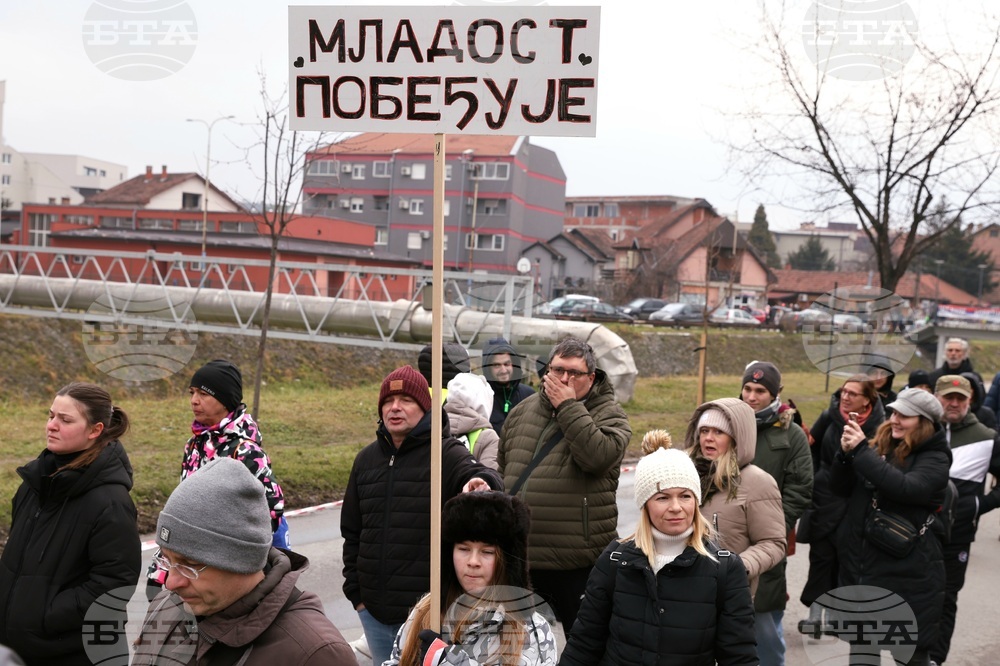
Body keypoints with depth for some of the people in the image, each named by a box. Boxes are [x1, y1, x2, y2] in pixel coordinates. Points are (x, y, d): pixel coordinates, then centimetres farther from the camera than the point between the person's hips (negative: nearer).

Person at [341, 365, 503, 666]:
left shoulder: (447, 454, -7)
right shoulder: (367, 459, 9)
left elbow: (480, 474, -28)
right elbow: (352, 532, 15)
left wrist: (482, 483, -51)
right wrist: (355, 591, 11)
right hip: (375, 610, 5)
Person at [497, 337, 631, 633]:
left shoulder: (609, 415, -4)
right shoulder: (523, 410, 11)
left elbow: (597, 455, -25)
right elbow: (501, 466, 23)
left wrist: (568, 406, -18)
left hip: (577, 564, -5)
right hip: (518, 558, 5)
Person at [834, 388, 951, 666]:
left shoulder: (934, 458, -9)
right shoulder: (879, 445, 5)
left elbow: (907, 488, -28)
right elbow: (840, 488, 5)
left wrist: (861, 451, -28)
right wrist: (846, 453, -14)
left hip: (907, 573, -5)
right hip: (859, 566, 5)